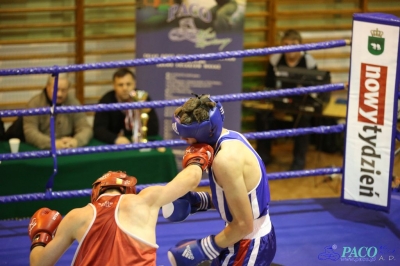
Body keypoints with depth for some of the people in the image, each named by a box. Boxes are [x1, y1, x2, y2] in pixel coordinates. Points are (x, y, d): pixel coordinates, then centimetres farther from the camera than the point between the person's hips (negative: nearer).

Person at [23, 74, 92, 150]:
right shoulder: (35, 103, -5)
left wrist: (76, 141, -25)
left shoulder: (73, 103, 3)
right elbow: (30, 132, -16)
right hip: (40, 150, -2)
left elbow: (85, 128, -2)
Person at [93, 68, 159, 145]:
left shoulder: (144, 98, -7)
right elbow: (98, 129, -16)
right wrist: (116, 139, -34)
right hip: (114, 146, 0)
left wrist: (146, 111, -27)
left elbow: (153, 132, -11)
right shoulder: (106, 100, -8)